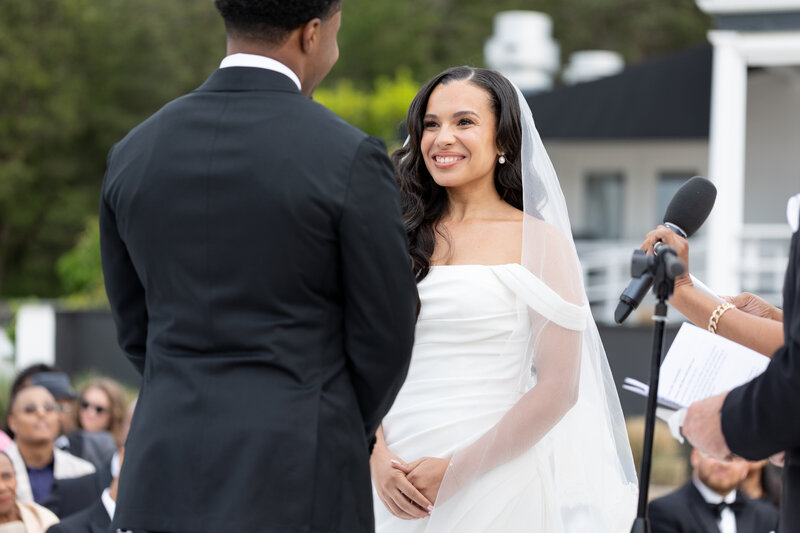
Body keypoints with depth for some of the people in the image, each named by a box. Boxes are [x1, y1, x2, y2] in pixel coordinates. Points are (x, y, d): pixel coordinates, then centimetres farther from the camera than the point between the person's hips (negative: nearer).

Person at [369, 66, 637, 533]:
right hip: (397, 482, 3)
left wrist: (457, 469, -11)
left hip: (494, 482, -3)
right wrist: (379, 459, -9)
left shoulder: (540, 243, -1)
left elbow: (558, 387, -7)